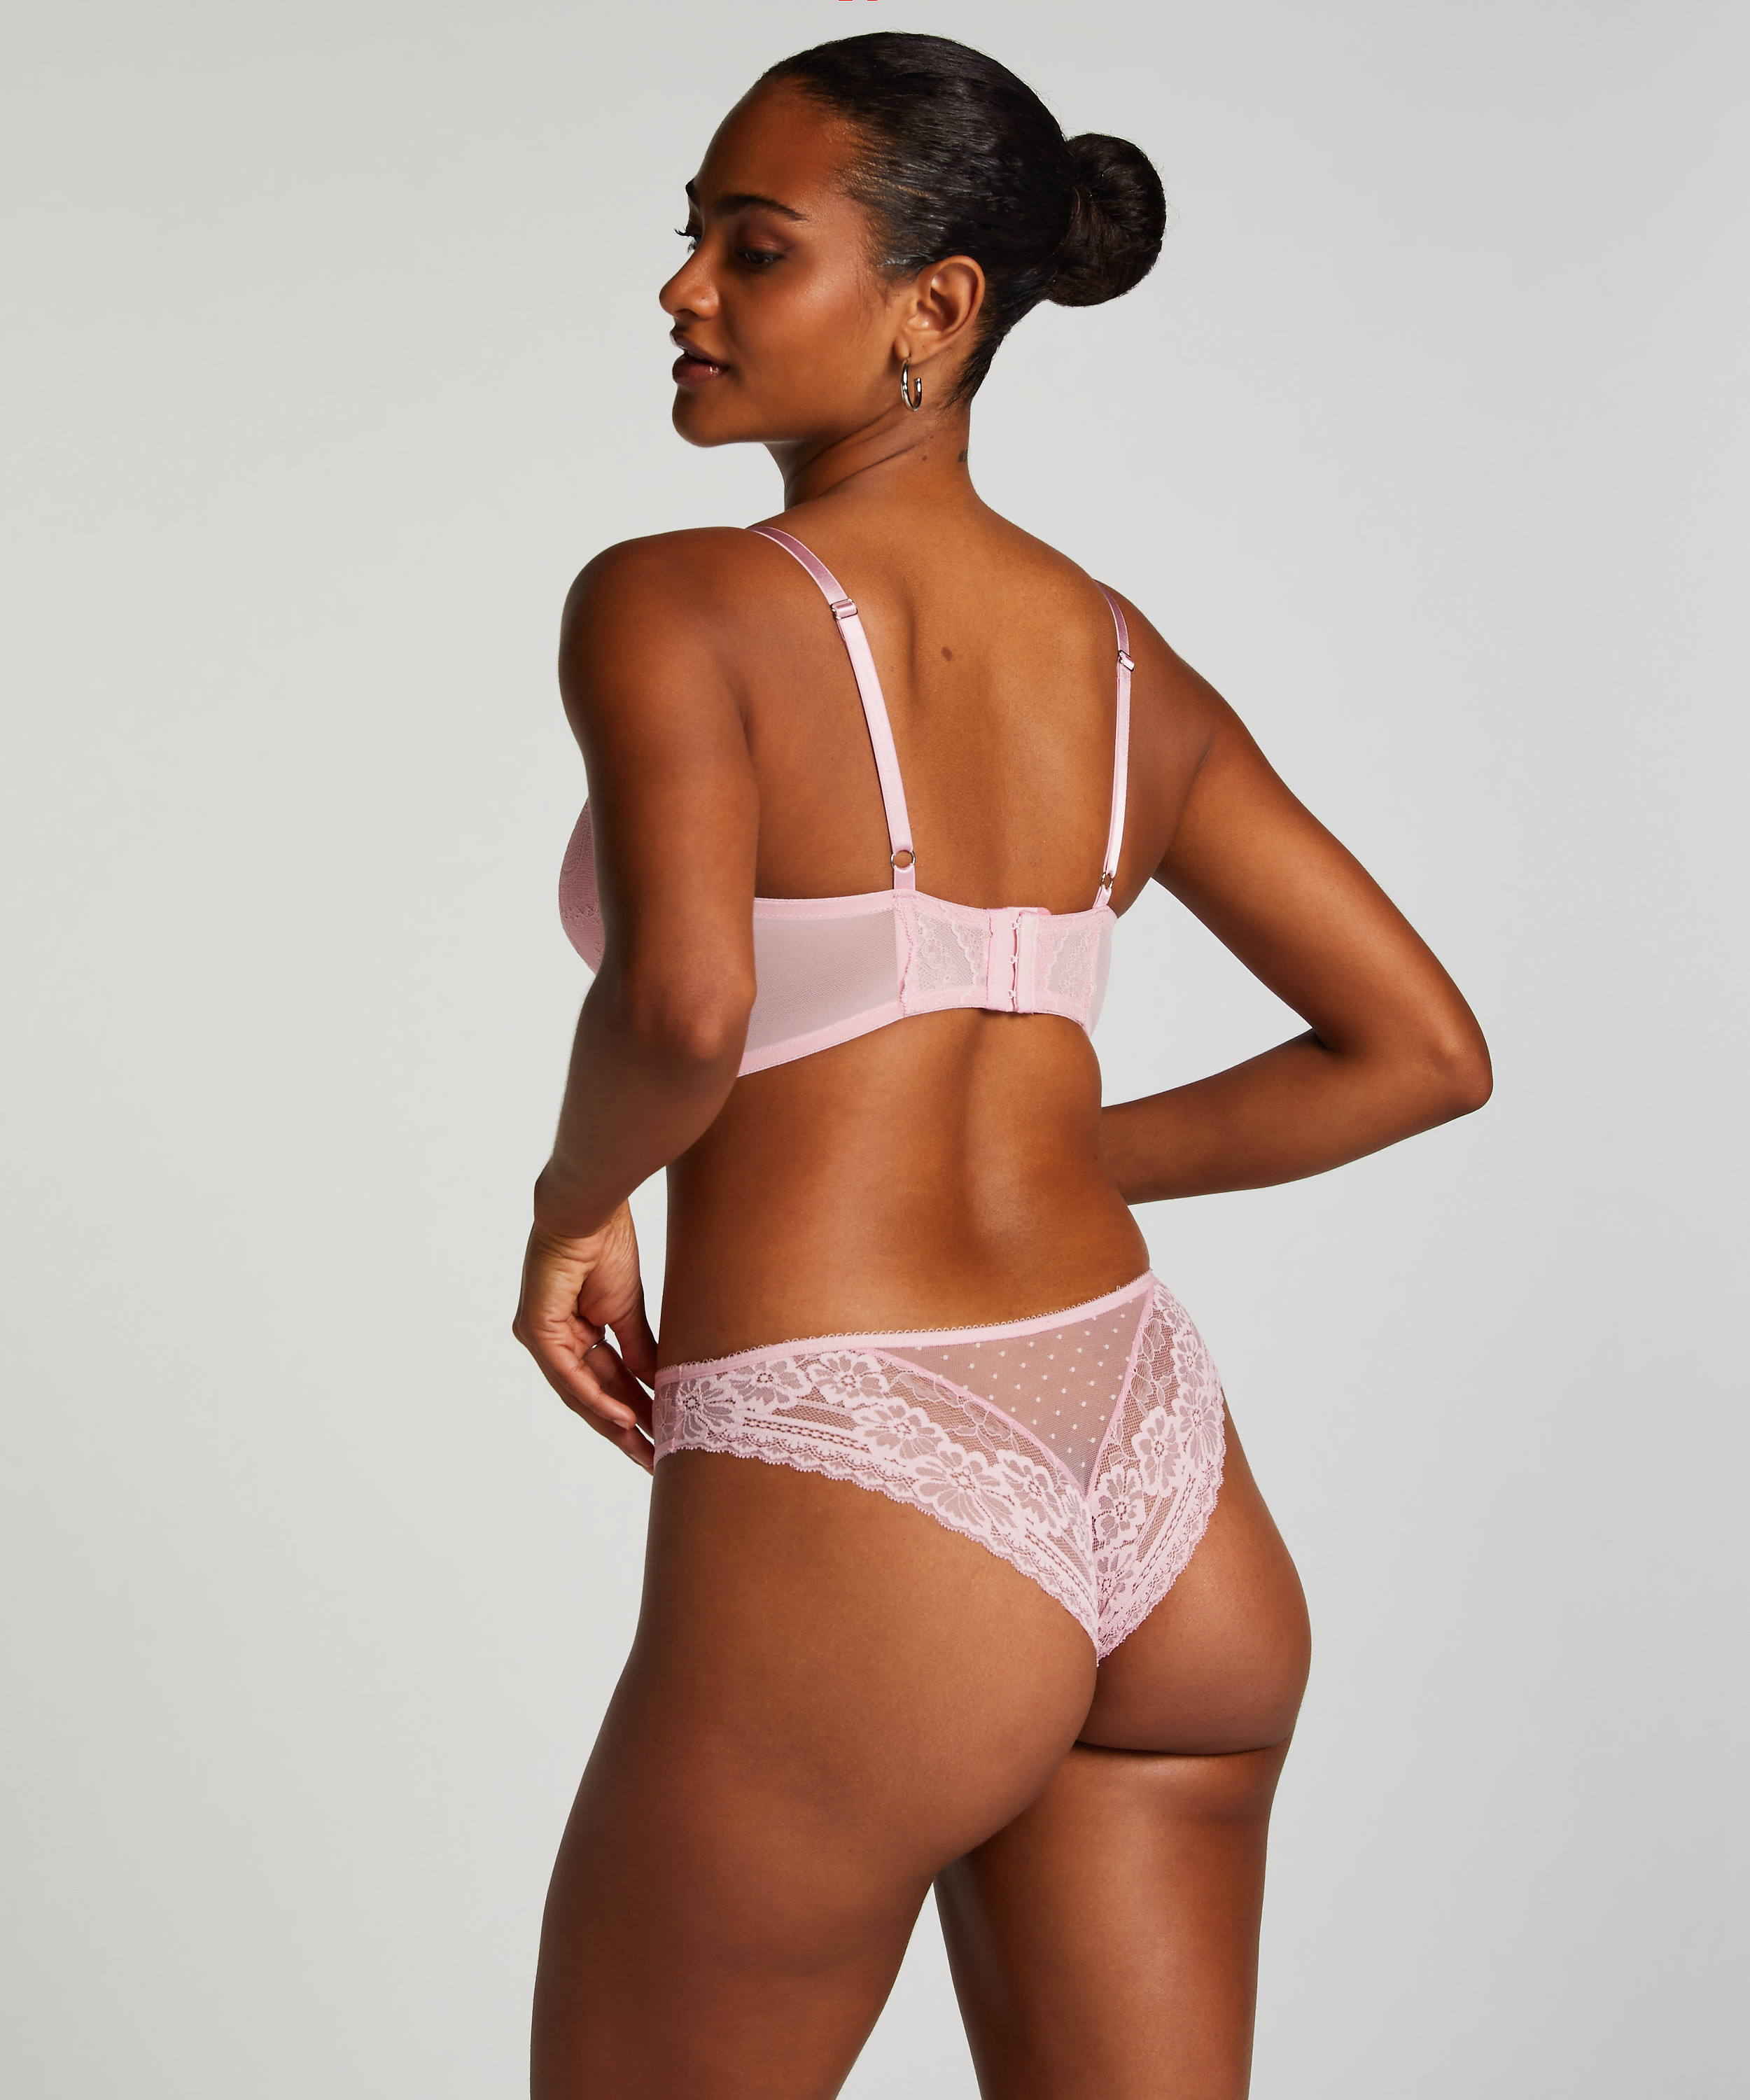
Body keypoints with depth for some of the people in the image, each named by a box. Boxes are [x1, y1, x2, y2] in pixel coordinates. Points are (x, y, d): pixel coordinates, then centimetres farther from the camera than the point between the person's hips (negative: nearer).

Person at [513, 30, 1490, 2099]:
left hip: (846, 1510, -6)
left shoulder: (670, 605, -8)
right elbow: (1423, 1048, 14)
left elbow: (686, 1005, -26)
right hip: (1163, 1477, 6)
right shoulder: (1127, 663, 11)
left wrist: (577, 1205, -6)